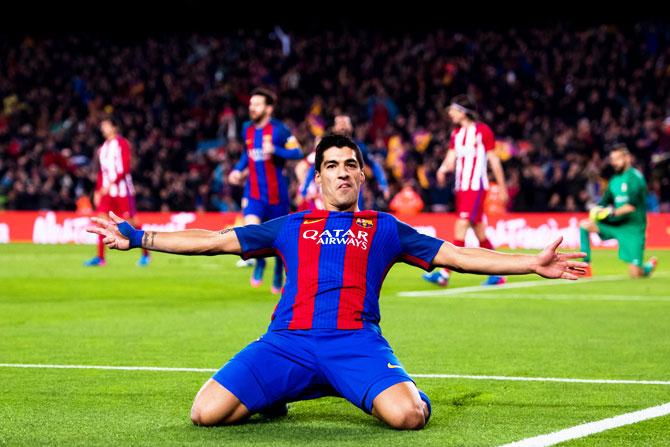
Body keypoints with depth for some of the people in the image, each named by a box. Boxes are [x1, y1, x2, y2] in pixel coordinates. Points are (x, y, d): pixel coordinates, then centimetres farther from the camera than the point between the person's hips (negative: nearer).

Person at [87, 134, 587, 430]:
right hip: (288, 340, 1)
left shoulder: (386, 229, 20)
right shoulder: (290, 227, 22)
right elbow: (212, 241, 23)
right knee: (207, 412, -20)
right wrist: (135, 237, 18)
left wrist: (533, 263, 6)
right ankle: (273, 398, 15)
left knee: (409, 414, -31)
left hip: (356, 341, -1)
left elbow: (457, 255, 15)